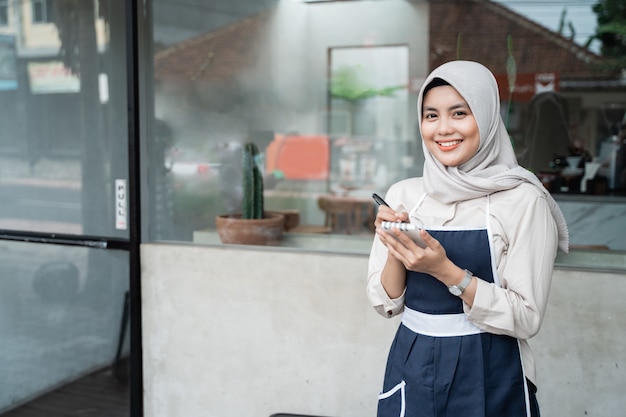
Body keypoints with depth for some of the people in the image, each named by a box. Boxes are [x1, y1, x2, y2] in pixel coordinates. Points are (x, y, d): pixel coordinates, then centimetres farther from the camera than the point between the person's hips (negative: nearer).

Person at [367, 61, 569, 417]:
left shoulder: (523, 200, -12)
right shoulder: (402, 194, -1)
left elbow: (527, 319, -14)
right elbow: (386, 304, 2)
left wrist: (446, 272, -24)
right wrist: (395, 252, -15)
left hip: (489, 377, -3)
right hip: (411, 370, 4)